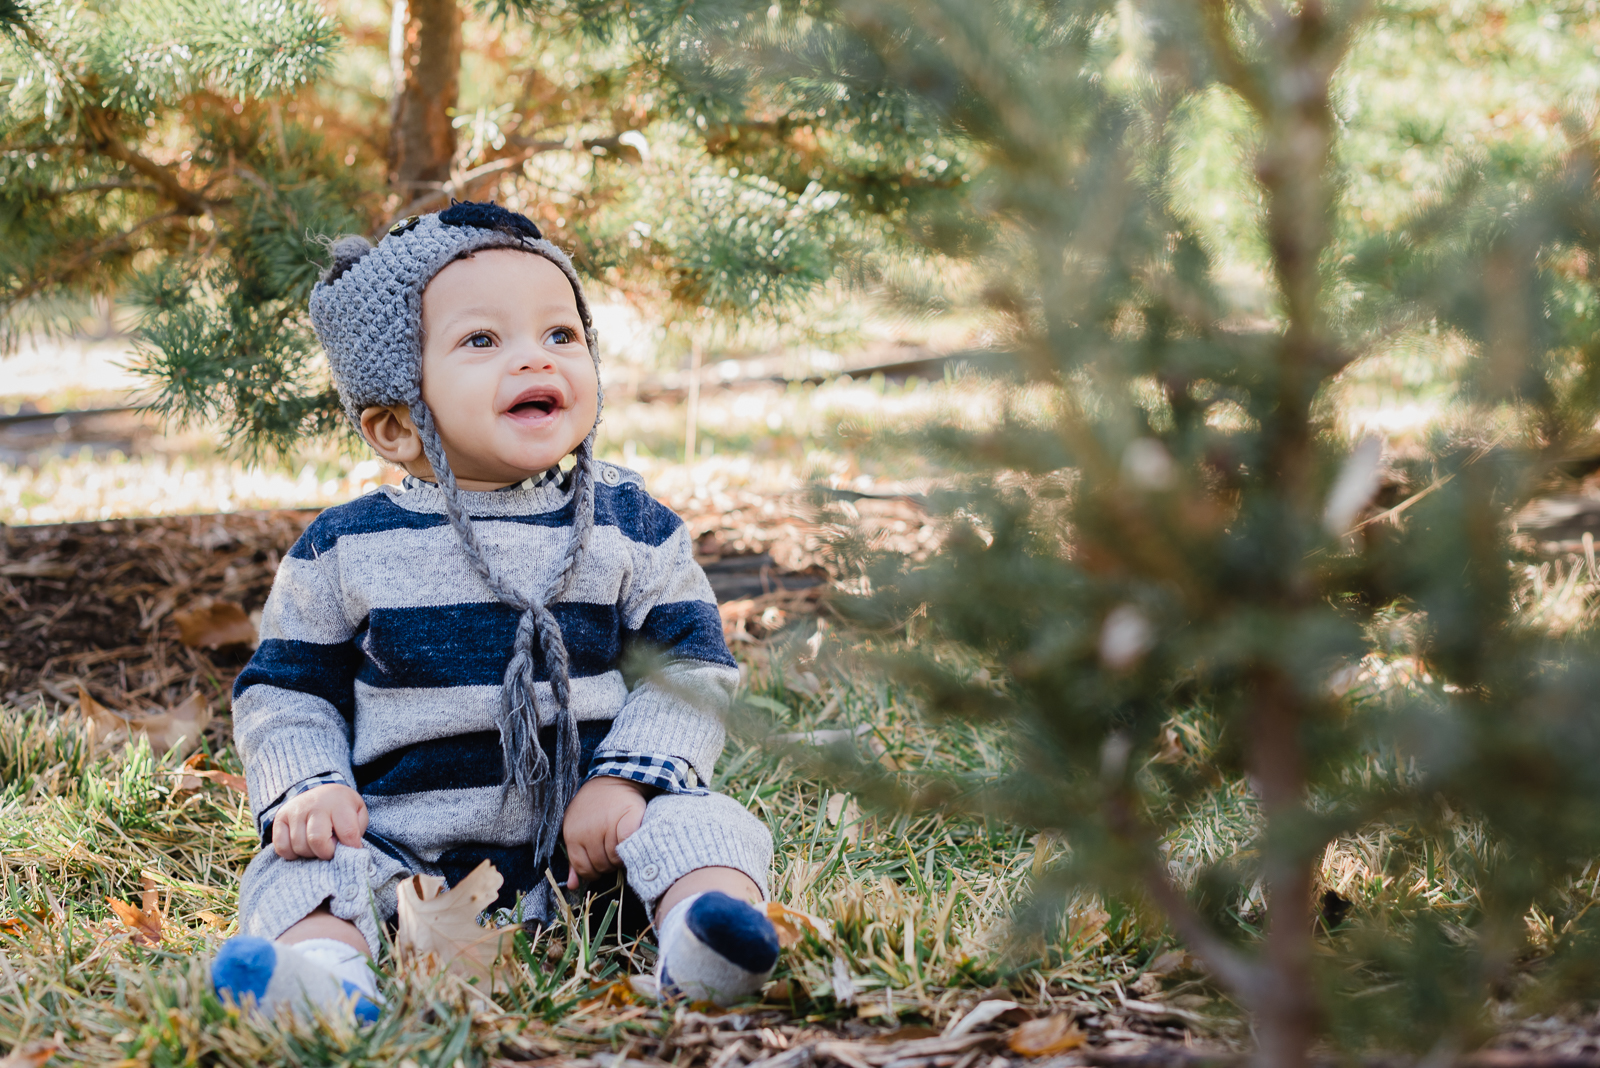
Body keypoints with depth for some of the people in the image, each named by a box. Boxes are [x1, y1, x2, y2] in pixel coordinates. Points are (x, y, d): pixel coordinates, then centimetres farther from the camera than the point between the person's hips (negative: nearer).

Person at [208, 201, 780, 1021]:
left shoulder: (631, 526, 3)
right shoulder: (344, 551, 3)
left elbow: (688, 668, 4)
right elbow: (286, 688, 10)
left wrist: (627, 777, -12)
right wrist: (307, 787, -9)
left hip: (588, 840, 0)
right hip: (405, 852, 0)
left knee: (706, 824, -23)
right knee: (302, 864, -23)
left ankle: (700, 941, -49)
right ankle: (324, 964, -50)